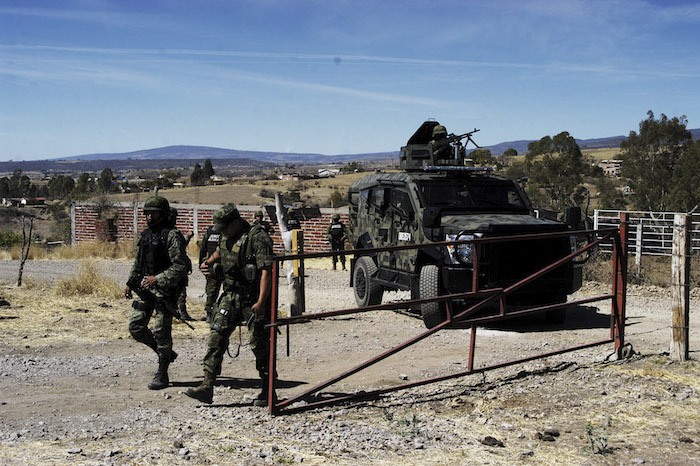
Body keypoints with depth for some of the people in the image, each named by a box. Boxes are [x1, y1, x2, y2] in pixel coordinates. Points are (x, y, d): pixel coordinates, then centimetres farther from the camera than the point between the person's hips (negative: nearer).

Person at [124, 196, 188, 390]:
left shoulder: (172, 237, -9)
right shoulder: (145, 235, 15)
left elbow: (180, 266, -15)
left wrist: (158, 279, -23)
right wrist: (130, 283, 17)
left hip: (164, 289, -8)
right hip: (144, 287, 8)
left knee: (161, 331, -5)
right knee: (135, 326, 4)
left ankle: (162, 375, 6)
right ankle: (166, 354, 23)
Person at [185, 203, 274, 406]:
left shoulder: (257, 237, -17)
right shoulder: (227, 237, 9)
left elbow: (267, 271, -23)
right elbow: (220, 252, 33)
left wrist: (261, 302, -29)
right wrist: (209, 262, 12)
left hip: (253, 300, -7)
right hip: (230, 296, 7)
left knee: (259, 345, 1)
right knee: (216, 337, -3)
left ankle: (268, 392, 15)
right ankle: (207, 386, -3)